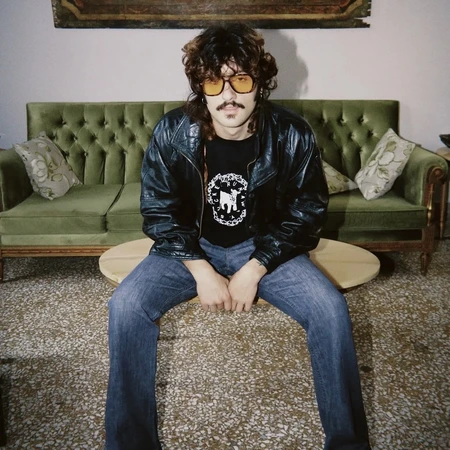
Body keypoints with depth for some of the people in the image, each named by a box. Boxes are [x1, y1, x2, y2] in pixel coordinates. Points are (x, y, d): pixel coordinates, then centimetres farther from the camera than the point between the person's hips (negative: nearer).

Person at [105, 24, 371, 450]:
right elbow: (158, 211, -7)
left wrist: (254, 270, -18)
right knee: (126, 304, -23)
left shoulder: (292, 135, -16)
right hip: (191, 247, 1)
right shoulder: (172, 132, -15)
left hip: (266, 248, 0)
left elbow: (307, 212, -8)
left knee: (330, 308, -24)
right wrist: (201, 271, -19)